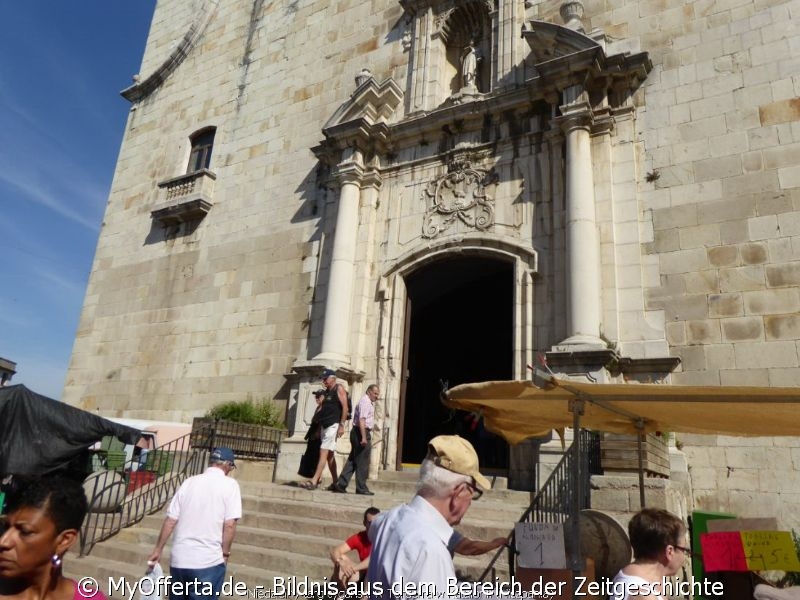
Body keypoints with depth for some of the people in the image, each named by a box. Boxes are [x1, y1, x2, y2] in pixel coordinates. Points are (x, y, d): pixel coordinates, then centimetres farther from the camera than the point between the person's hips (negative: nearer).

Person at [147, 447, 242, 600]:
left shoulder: (189, 482, 7)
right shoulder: (230, 484, -6)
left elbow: (170, 521, 6)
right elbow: (229, 525, -13)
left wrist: (157, 549, 17)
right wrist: (225, 553, 0)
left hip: (179, 559, 5)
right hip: (208, 562, -5)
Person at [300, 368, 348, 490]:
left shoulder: (339, 389, -5)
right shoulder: (326, 392, 19)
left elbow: (345, 407, -13)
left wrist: (342, 425, -19)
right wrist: (319, 428, 17)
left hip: (333, 425, -9)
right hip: (324, 425, 9)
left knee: (323, 452, -15)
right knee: (329, 455, 10)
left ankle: (314, 481, -19)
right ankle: (335, 482, 17)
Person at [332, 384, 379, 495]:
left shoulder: (369, 402, 21)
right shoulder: (365, 401, -11)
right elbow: (362, 420, -22)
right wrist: (364, 437, -27)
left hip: (358, 432, 10)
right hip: (362, 432, -10)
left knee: (352, 460, 10)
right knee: (362, 462, -3)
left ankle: (340, 485, 10)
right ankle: (361, 488, 3)